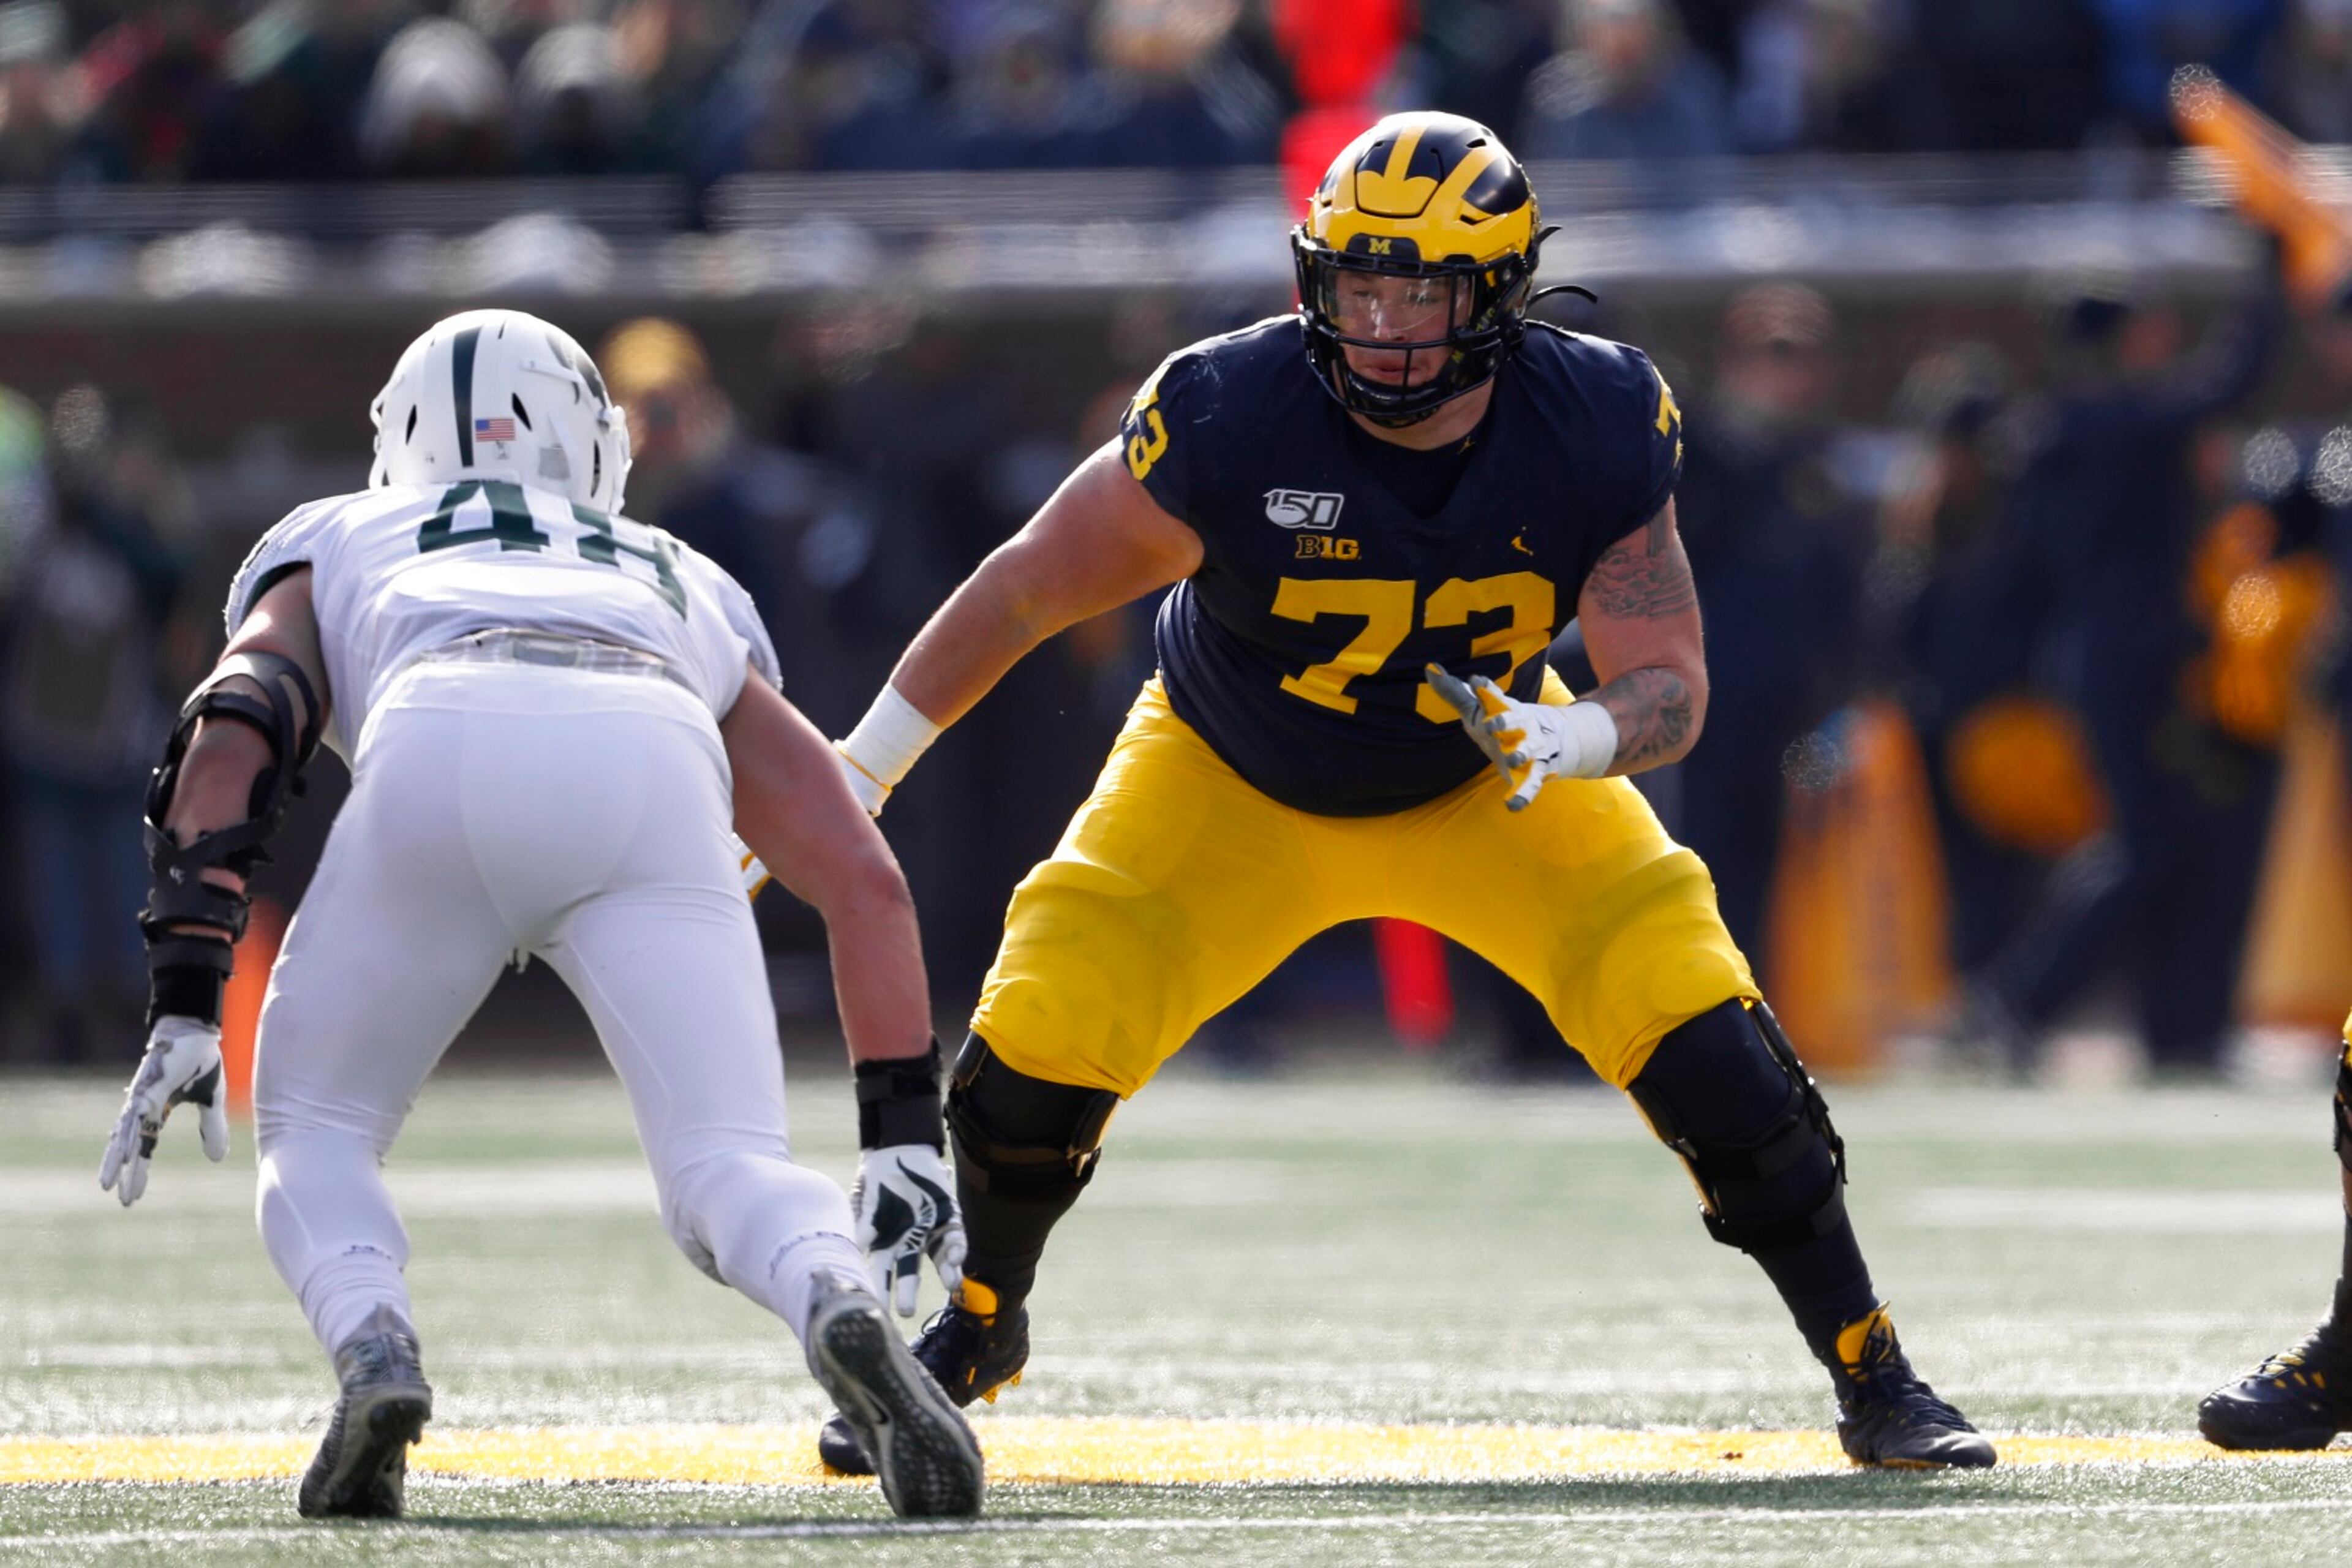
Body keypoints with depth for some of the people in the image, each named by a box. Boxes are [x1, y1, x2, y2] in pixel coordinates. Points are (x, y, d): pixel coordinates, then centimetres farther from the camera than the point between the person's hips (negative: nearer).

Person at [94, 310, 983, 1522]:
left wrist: (184, 1007, 8)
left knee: (315, 1134, 18)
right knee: (726, 1170, 2)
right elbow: (866, 882, 36)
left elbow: (232, 735, 16)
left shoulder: (335, 548, 38)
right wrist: (903, 1135, 37)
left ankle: (372, 1353, -12)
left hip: (438, 755, -1)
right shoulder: (685, 593, 43)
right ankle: (844, 1313, -32)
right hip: (654, 778, 1)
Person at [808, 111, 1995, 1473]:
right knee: (1040, 1037, -15)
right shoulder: (1230, 417, -32)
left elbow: (1673, 686, -21)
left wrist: (1577, 740, -45)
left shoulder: (1598, 429, -26)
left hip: (1491, 778, 1)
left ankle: (1875, 1382, 0)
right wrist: (859, 772, -14)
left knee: (1701, 1030, -16)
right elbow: (1031, 588, -19)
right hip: (1233, 785, -1)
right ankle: (974, 1333, 17)